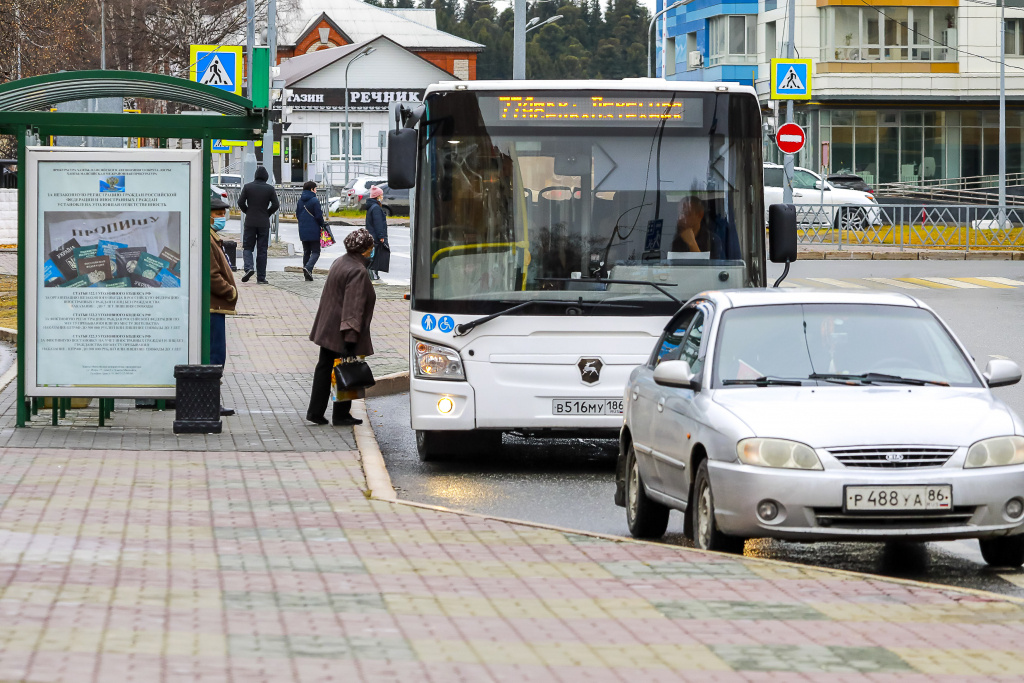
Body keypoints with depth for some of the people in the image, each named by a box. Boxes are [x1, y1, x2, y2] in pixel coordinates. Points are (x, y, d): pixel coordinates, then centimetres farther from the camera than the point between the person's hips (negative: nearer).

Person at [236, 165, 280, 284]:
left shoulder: (247, 187, -1)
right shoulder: (270, 189, -2)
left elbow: (241, 202, -5)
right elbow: (276, 205, -5)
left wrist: (247, 212, 11)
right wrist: (267, 213, 11)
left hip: (250, 222, 0)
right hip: (264, 223, 0)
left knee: (247, 247, 9)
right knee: (262, 250, 5)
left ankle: (248, 267, -17)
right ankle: (261, 277, 4)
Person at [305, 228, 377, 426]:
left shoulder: (338, 263, 8)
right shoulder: (358, 272, -21)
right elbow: (354, 307, -25)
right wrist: (350, 337, -26)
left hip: (327, 329, 9)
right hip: (343, 333, -9)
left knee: (324, 368, 14)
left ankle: (315, 411, 16)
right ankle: (340, 414, 10)